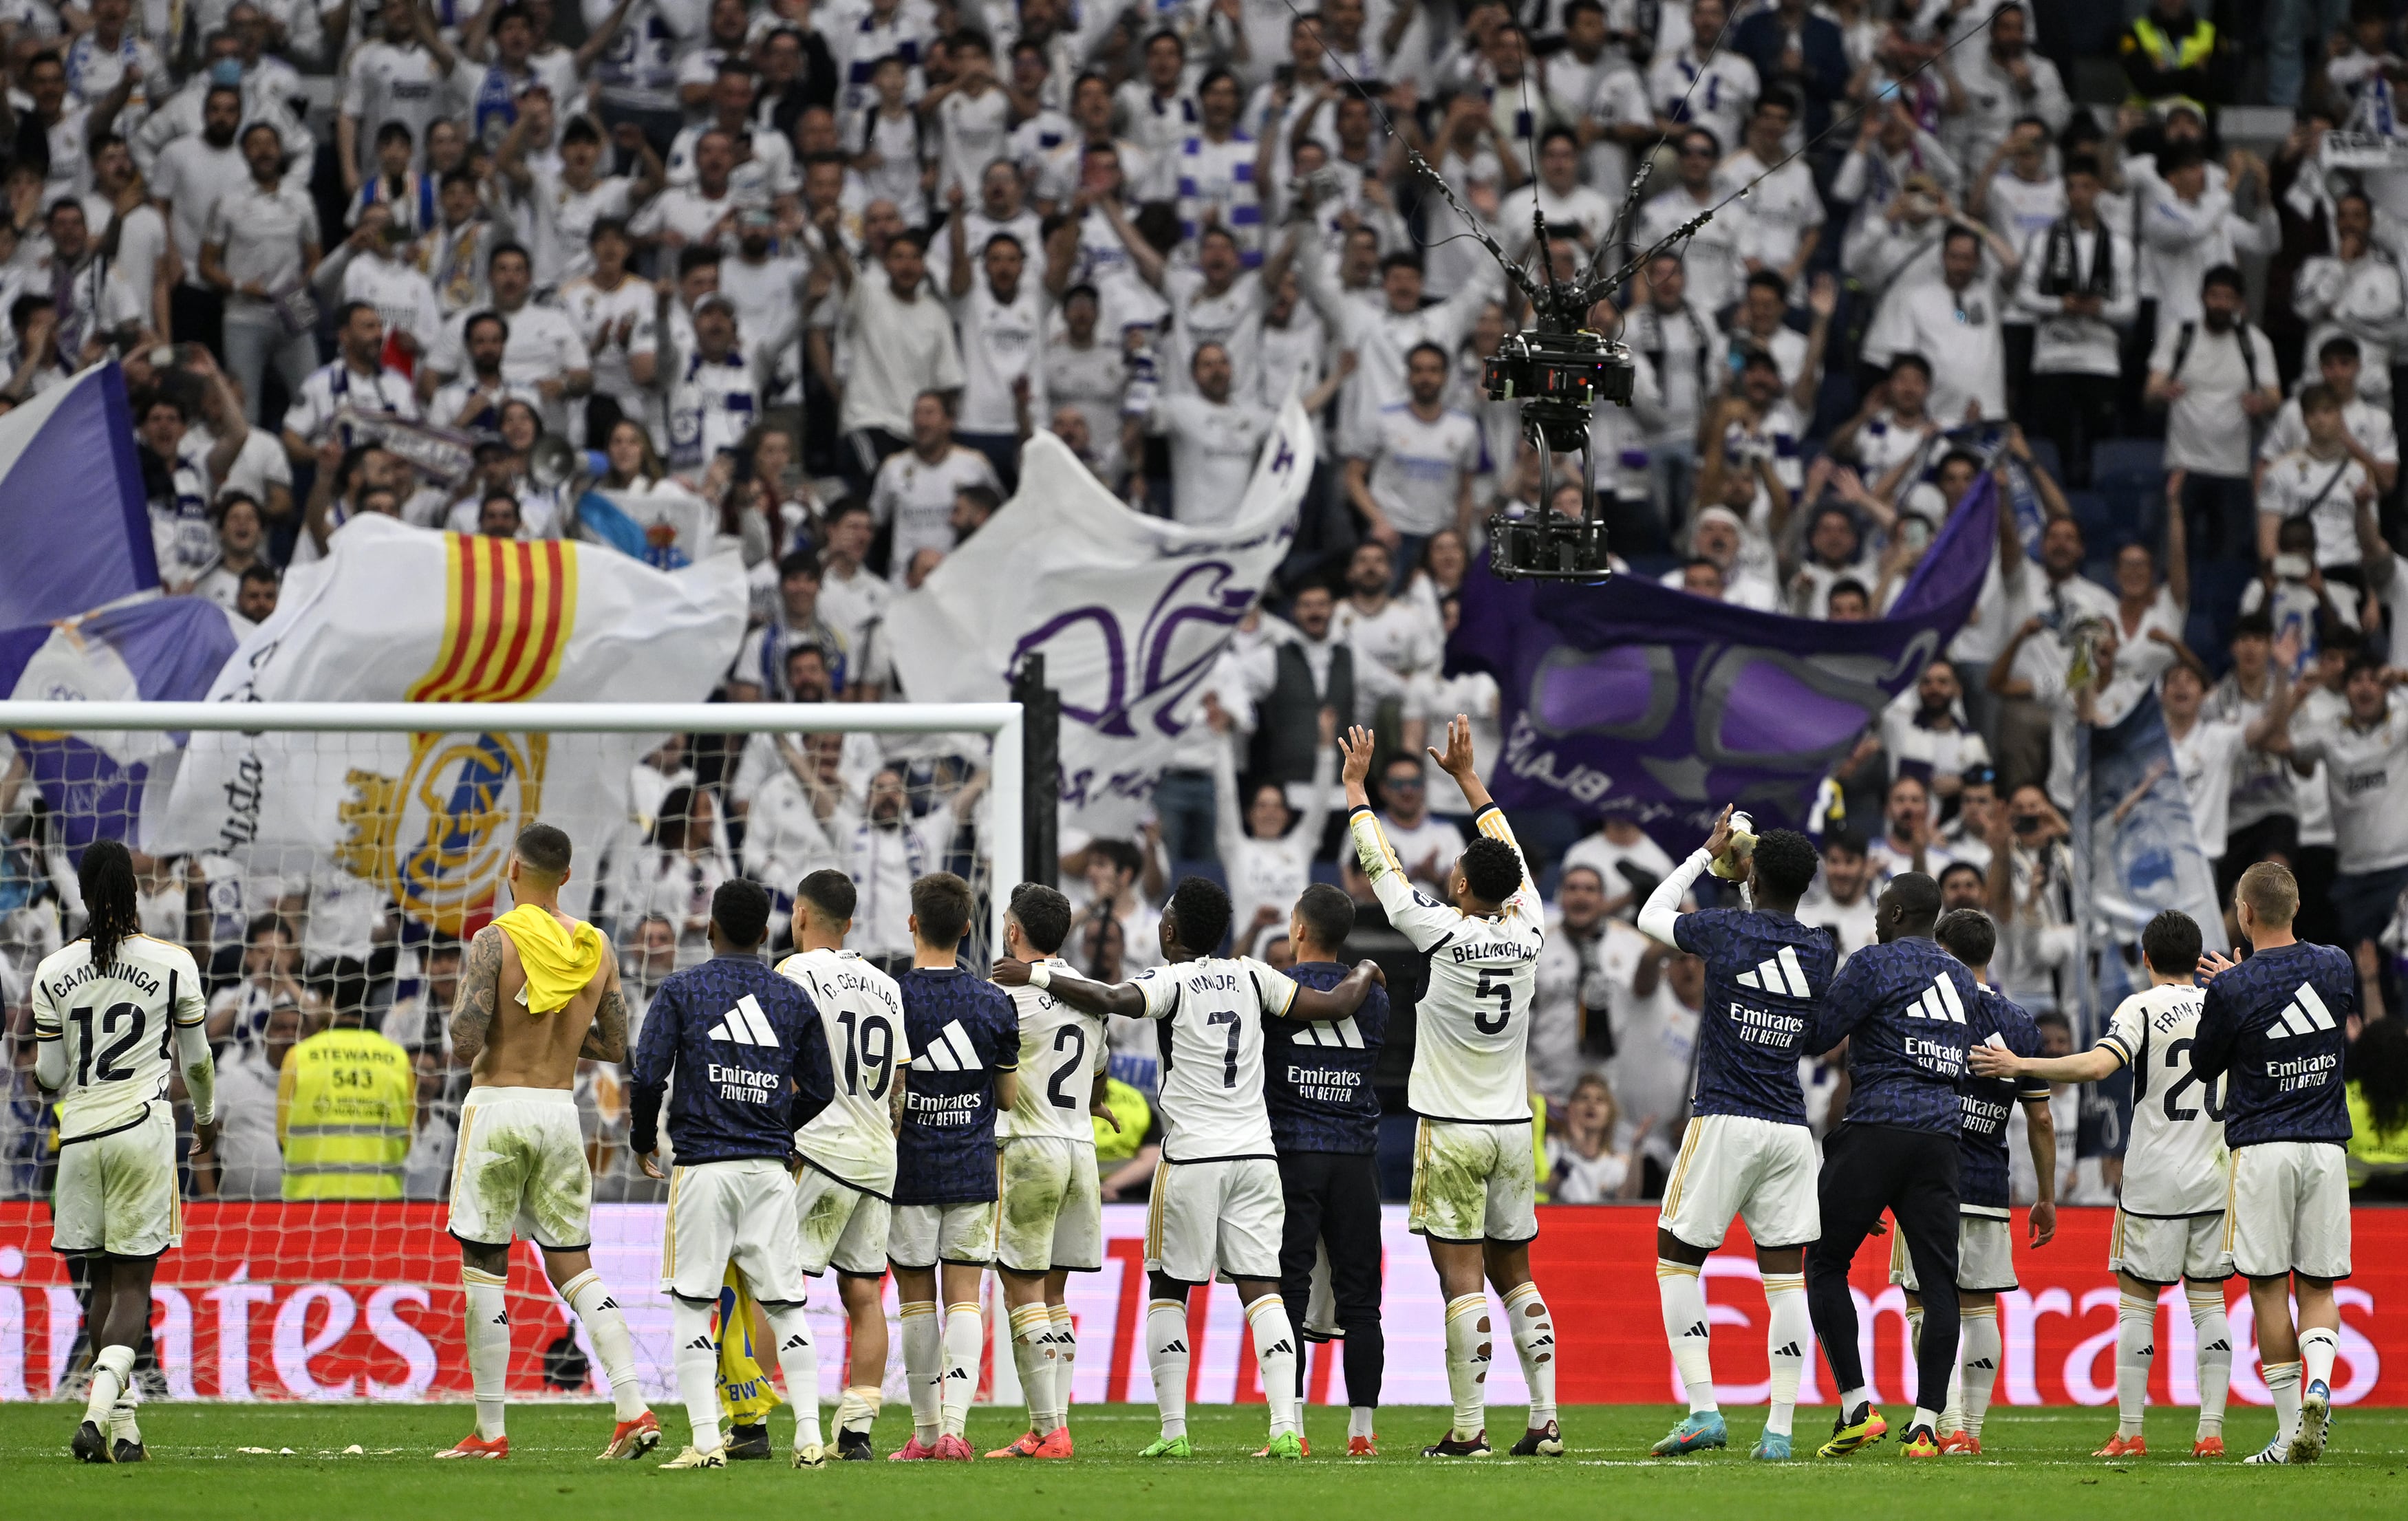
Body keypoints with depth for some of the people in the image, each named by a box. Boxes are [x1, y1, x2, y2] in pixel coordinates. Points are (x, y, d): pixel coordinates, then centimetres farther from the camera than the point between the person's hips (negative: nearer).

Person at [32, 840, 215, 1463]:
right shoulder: (173, 964, -3)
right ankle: (101, 1406, -23)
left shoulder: (53, 973, 0)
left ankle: (121, 1424, 11)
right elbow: (196, 1060, 7)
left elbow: (51, 1078, 5)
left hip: (80, 1132, 2)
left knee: (104, 1281, 12)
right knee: (133, 1283, -2)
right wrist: (207, 1117, 26)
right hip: (144, 1129, -2)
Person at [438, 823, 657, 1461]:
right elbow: (617, 1045, 11)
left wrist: (464, 1031, 6)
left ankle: (490, 1431, 4)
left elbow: (465, 1044, -16)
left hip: (497, 1105, -5)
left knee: (484, 1269, 3)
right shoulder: (595, 948, 5)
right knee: (574, 1269, 10)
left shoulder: (495, 942, -11)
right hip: (561, 1112, 5)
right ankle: (633, 1407, -5)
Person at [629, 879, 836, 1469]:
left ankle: (706, 1440, -7)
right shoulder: (795, 1000, 8)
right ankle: (809, 1436, 2)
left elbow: (647, 1077, -7)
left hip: (703, 1169, -3)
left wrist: (643, 1139, 11)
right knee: (785, 1305, 8)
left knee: (691, 1306, 1)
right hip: (770, 1169, 3)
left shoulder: (681, 991, -1)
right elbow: (820, 1092, 13)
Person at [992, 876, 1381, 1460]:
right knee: (1261, 1289, 1)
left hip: (1192, 1157, -4)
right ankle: (1285, 1426, -11)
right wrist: (1365, 974, 32)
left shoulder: (1172, 983, -7)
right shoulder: (1251, 977, 7)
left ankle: (1174, 1430, 2)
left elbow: (1110, 1000, -25)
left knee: (1169, 1290, 7)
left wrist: (1038, 975, -16)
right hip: (1255, 1155, 4)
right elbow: (1336, 1005, 11)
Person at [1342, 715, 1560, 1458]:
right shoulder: (1526, 935, 1)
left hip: (1453, 1133, -5)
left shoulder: (1442, 934, -12)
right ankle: (1545, 1419, 4)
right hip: (1513, 1130, 5)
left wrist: (1356, 787, 10)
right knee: (1515, 1275, 10)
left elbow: (1383, 868, -3)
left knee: (1461, 1276, -6)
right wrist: (1466, 776, 27)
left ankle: (1469, 1427, -9)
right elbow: (1511, 856, 17)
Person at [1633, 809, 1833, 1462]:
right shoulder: (1822, 951, 5)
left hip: (1723, 1122, -4)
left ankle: (1703, 1409, -2)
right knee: (1786, 1273, 4)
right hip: (1790, 1131, 4)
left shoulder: (1726, 931, -5)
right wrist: (1742, 868, 33)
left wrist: (1708, 853, 25)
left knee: (1678, 1260, 9)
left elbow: (1651, 917, 15)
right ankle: (1779, 1429, -1)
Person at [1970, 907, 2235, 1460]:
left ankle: (2129, 1431, 0)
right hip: (2215, 1180, 4)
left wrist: (2020, 1066, -20)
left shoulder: (2142, 1008, -7)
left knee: (2137, 1300, 2)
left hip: (2154, 1181, -4)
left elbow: (2098, 1065, -23)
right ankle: (2211, 1429, 0)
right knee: (2208, 1300, 6)